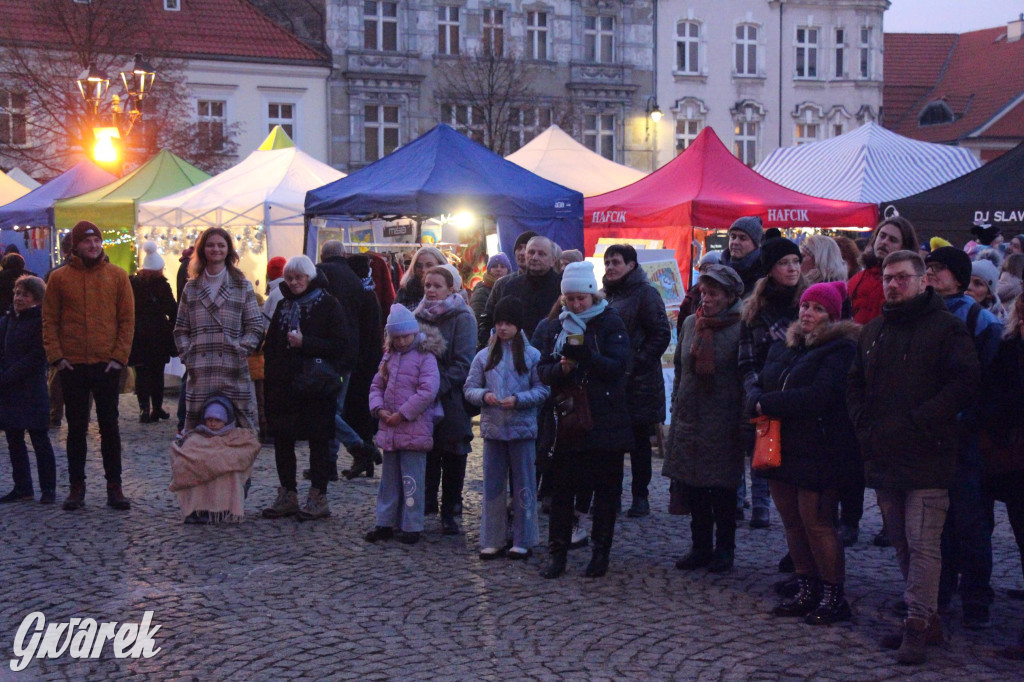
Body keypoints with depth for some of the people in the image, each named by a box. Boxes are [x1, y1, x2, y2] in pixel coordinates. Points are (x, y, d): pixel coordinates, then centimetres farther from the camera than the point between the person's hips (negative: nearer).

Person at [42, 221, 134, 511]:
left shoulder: (117, 276, 2)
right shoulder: (59, 278, 2)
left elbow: (127, 320, 2)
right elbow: (49, 321, 3)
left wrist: (119, 356, -6)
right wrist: (56, 356, -6)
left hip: (107, 365, 0)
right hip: (72, 366, 0)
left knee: (109, 427, 5)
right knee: (76, 428, 7)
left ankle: (114, 487, 12)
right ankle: (77, 487, 15)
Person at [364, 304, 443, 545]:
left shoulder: (425, 357, -9)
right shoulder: (389, 357, 13)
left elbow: (428, 392, -18)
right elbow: (377, 385, 16)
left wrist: (402, 414, -17)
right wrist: (379, 409, -3)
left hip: (414, 430, -7)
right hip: (389, 430, 7)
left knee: (411, 481, -2)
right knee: (389, 479, 14)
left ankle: (412, 526, 5)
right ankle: (386, 523, 22)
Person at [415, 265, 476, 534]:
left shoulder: (462, 318, -6)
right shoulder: (419, 316, 11)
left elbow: (464, 362, -12)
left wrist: (439, 385, -20)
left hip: (452, 399, -4)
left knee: (453, 457, 3)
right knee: (427, 454, 5)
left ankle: (449, 512, 10)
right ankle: (426, 503, 14)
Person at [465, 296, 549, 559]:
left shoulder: (532, 355, -3)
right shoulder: (484, 356, 5)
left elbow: (542, 390, -5)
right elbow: (469, 388, 5)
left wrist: (518, 400, -18)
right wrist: (484, 395, -15)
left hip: (522, 429, -2)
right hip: (492, 429, 3)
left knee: (523, 487, 5)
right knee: (493, 486, 8)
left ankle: (523, 541, 14)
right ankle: (492, 541, 17)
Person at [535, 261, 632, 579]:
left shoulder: (611, 323, -4)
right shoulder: (556, 327, 8)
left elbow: (617, 367, -14)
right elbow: (543, 370, 3)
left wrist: (585, 356, -27)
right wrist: (560, 368, -18)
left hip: (606, 422, -3)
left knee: (606, 489, 5)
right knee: (562, 488, 3)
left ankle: (600, 553, 15)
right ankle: (557, 553, 10)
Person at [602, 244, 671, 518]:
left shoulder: (645, 294, -7)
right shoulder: (607, 295, 14)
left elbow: (661, 335, -12)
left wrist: (637, 365, -17)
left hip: (638, 383, -6)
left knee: (639, 440, 3)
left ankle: (640, 496, 10)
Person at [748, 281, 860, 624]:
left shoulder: (840, 349, -10)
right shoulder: (784, 346, 15)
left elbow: (820, 396, -22)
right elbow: (759, 386, 12)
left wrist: (768, 404, -16)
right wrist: (757, 403, -13)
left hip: (817, 451, -8)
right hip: (782, 448, 8)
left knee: (816, 523, -5)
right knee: (793, 522, 11)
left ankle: (834, 596, 7)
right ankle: (807, 591, 22)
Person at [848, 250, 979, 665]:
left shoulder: (945, 327, -4)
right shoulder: (873, 331, 16)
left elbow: (965, 382, -12)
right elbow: (855, 385, 22)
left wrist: (916, 423, -16)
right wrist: (865, 424, 4)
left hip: (927, 458, -7)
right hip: (883, 458, 7)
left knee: (922, 544, -8)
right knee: (902, 545, 11)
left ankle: (918, 624, -3)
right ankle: (927, 621, 20)